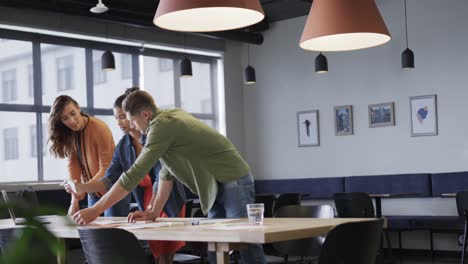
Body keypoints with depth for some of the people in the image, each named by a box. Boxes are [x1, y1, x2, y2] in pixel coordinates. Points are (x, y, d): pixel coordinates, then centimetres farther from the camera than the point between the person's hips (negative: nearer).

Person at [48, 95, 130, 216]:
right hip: (93, 193, 6)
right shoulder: (68, 134, -1)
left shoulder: (99, 128, -19)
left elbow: (107, 169, -21)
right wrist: (74, 200, -15)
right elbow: (73, 164, -6)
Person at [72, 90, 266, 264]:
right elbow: (167, 173, 10)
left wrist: (95, 211, -19)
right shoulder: (169, 116, 9)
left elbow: (134, 174, -23)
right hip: (216, 187, 9)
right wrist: (154, 212, 3)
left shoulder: (162, 125, -20)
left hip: (233, 182, -9)